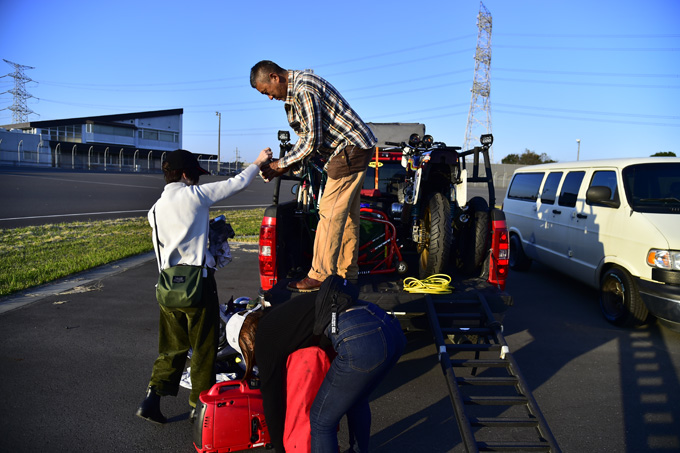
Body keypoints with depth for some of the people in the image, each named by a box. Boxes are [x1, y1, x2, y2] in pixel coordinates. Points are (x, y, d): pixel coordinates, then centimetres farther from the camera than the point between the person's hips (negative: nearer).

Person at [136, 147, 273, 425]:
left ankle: (152, 399, 11)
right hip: (198, 279, -6)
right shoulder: (195, 194, -6)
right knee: (204, 346, 7)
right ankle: (199, 405, 16)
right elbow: (238, 183, -1)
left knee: (172, 345, 17)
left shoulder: (156, 209, 12)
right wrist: (258, 162, 15)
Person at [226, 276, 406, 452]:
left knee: (321, 421, 11)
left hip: (361, 341, -9)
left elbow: (272, 399, 16)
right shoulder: (278, 313, 29)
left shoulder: (265, 340, 8)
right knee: (355, 398, 35)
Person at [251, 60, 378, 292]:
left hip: (350, 150, -11)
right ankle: (346, 273, 19)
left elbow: (313, 140, -21)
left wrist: (282, 164, -11)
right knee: (347, 214, 12)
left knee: (330, 213, -9)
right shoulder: (293, 93, 14)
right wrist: (286, 164, 5)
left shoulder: (304, 89, -19)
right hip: (354, 149, 11)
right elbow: (307, 138, 16)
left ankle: (320, 276, -3)